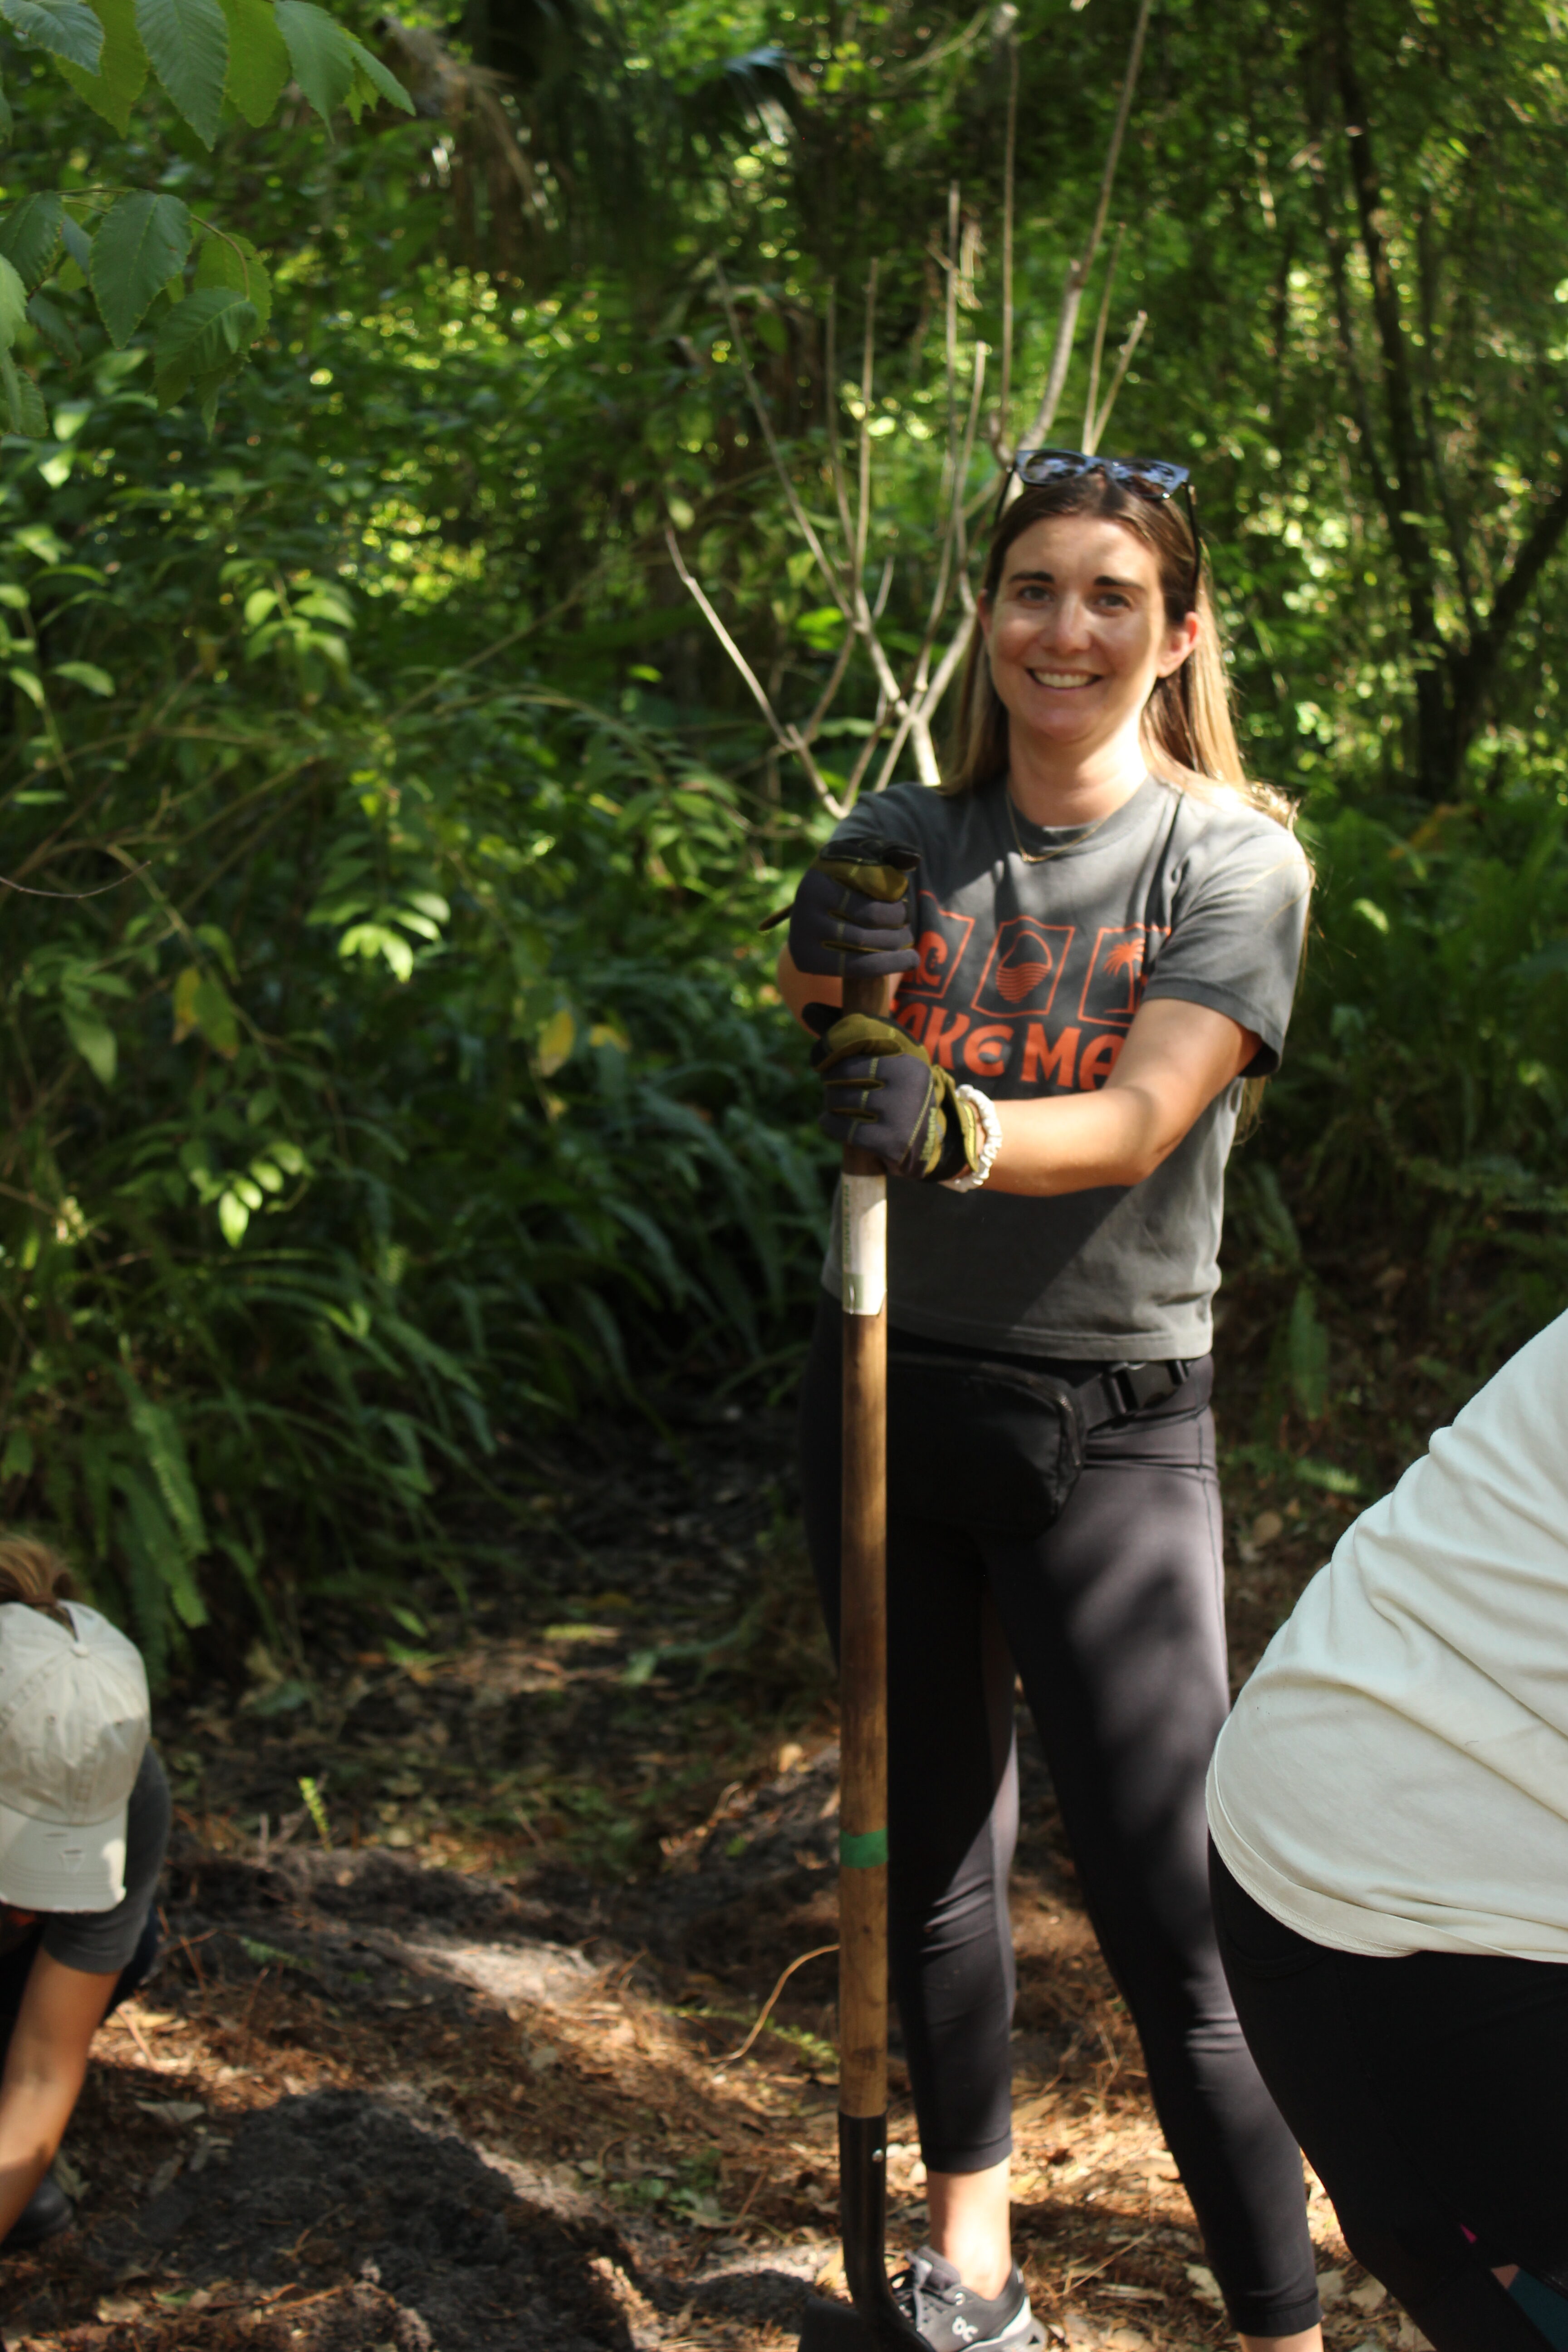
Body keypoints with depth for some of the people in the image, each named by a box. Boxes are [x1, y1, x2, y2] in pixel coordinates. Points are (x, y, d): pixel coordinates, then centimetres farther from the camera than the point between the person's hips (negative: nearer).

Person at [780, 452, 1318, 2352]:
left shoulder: (1232, 857, -5)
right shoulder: (902, 843, 6)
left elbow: (1142, 1122, -18)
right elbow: (847, 1072, -3)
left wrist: (957, 1130, -37)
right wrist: (838, 1006, -25)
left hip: (1110, 1421, -3)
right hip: (890, 1388, 4)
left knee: (1170, 1913, -7)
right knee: (932, 1846, 14)